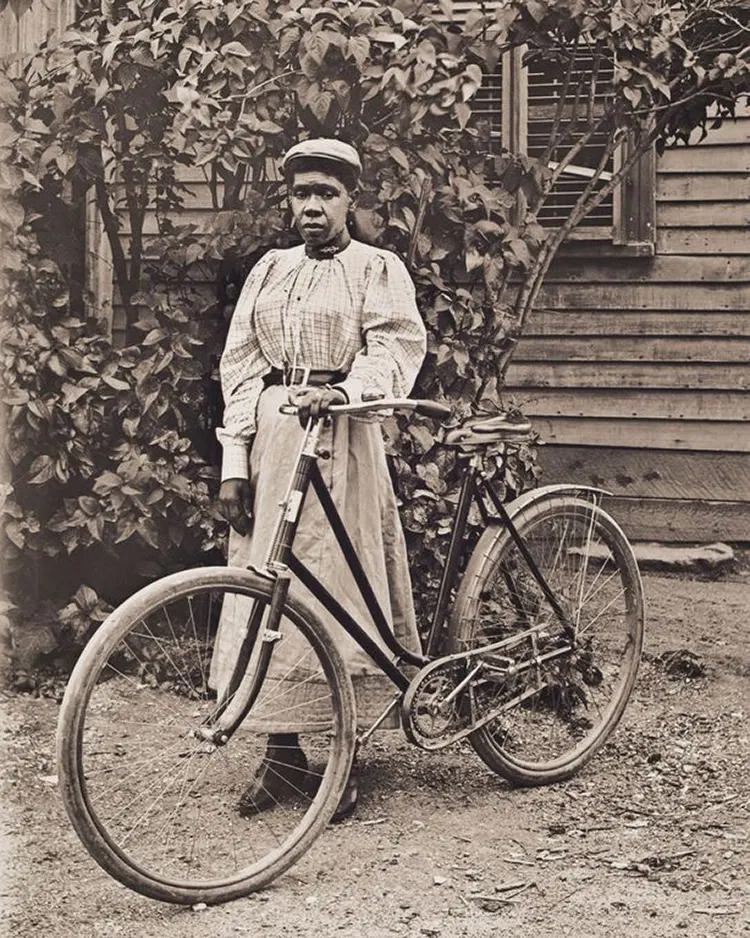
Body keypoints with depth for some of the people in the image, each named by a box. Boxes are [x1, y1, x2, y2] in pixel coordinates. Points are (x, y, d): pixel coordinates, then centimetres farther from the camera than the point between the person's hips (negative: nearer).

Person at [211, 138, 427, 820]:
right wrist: (233, 463, 3)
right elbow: (239, 366, 12)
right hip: (270, 438, 4)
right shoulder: (269, 271, 16)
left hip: (341, 438, -4)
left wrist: (342, 390, -31)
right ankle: (283, 751, 10)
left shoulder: (378, 269, 4)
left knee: (338, 583, -4)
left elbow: (395, 349, -11)